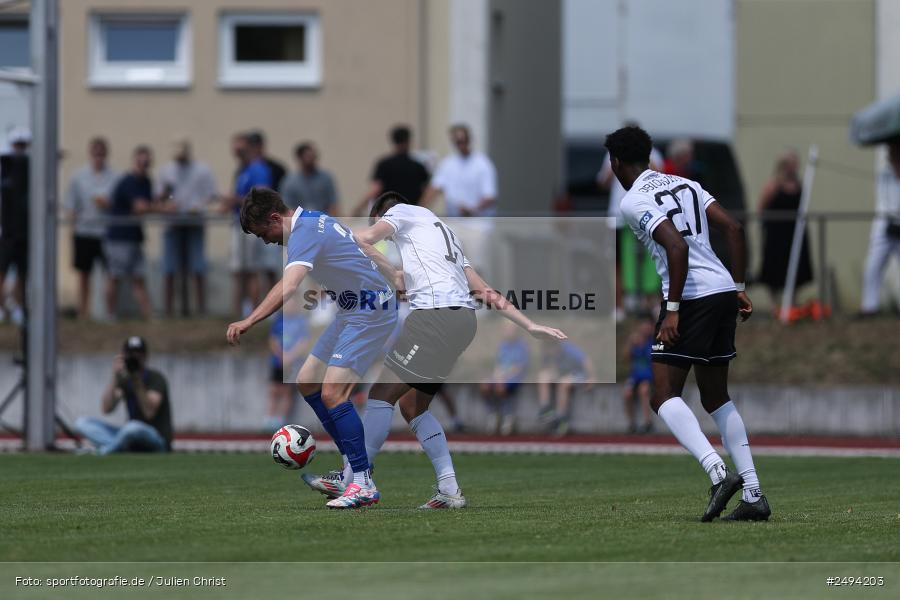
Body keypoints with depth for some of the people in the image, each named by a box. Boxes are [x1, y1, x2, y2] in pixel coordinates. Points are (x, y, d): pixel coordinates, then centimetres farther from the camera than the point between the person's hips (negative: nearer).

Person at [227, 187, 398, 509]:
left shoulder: (305, 233, -23)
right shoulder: (314, 219, 8)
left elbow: (289, 286, -40)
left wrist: (249, 321, -49)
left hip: (370, 312, -11)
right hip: (352, 311, 11)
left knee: (332, 392, -20)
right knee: (307, 383, 11)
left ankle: (364, 485, -19)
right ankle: (352, 467, 16)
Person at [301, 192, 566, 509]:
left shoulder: (402, 211, 11)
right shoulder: (442, 231, 34)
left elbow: (364, 239, -8)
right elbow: (486, 292, 29)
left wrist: (393, 275, 7)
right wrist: (529, 326, 25)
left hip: (436, 313, -9)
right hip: (463, 318, 9)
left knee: (381, 394, -5)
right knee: (412, 405, 14)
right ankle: (449, 490, 8)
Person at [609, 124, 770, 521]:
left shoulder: (634, 202, -5)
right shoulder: (684, 184, 19)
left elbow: (677, 246, -19)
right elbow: (734, 228, 12)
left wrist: (673, 310, -16)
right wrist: (740, 289, 15)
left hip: (691, 296, -8)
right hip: (724, 290, 8)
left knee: (664, 396, -4)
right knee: (716, 397, 17)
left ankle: (717, 471, -25)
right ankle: (753, 494, 9)